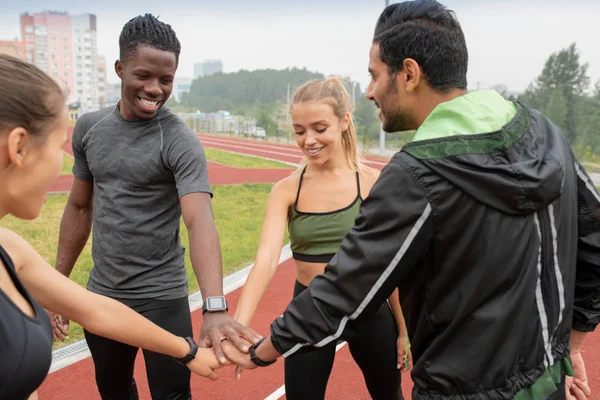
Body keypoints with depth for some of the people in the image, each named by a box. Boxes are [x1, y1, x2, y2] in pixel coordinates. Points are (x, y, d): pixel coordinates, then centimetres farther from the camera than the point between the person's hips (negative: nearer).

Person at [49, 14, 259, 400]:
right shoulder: (89, 127, 1)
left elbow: (201, 222, -30)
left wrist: (215, 308, -43)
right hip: (101, 294, 5)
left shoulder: (180, 140, -16)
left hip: (161, 298, -5)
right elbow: (80, 208, 10)